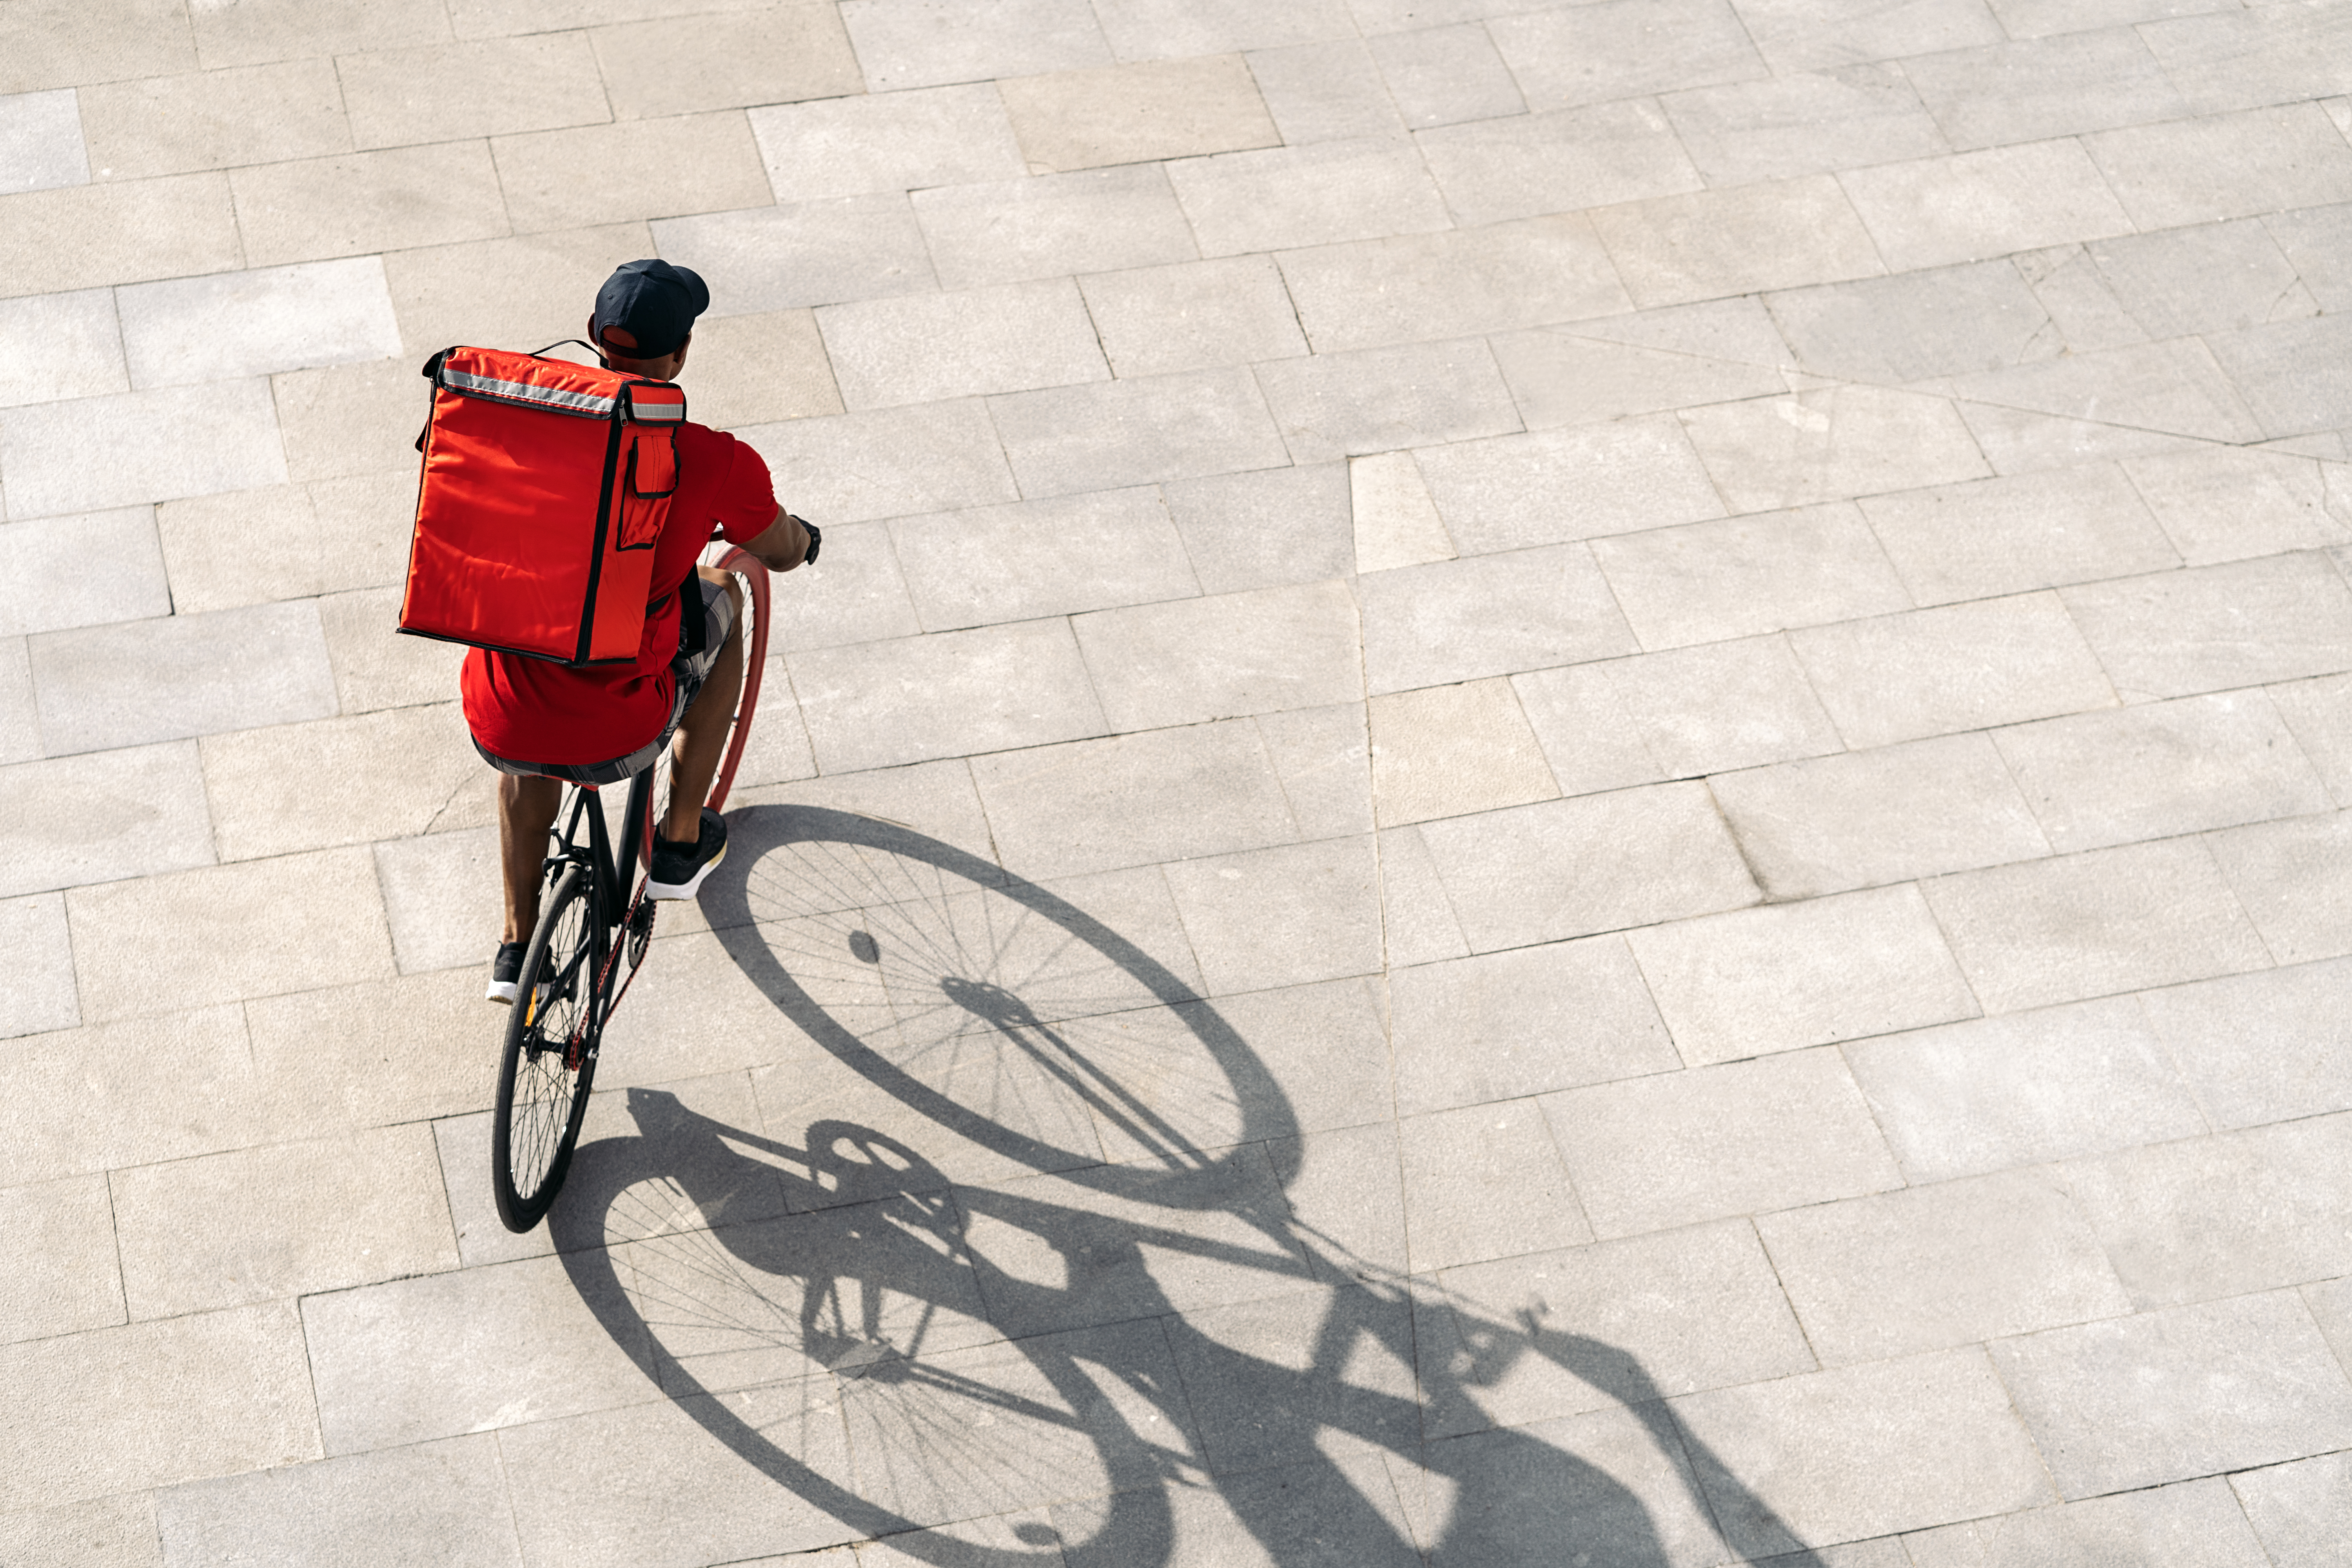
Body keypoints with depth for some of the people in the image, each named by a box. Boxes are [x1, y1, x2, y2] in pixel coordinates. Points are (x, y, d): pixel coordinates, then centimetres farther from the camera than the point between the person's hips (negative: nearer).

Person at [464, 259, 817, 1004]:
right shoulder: (717, 464, -11)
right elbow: (783, 554, 10)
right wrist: (799, 532, 35)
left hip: (498, 727, 3)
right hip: (614, 738, -2)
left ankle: (517, 946, 40)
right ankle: (680, 846, 35)